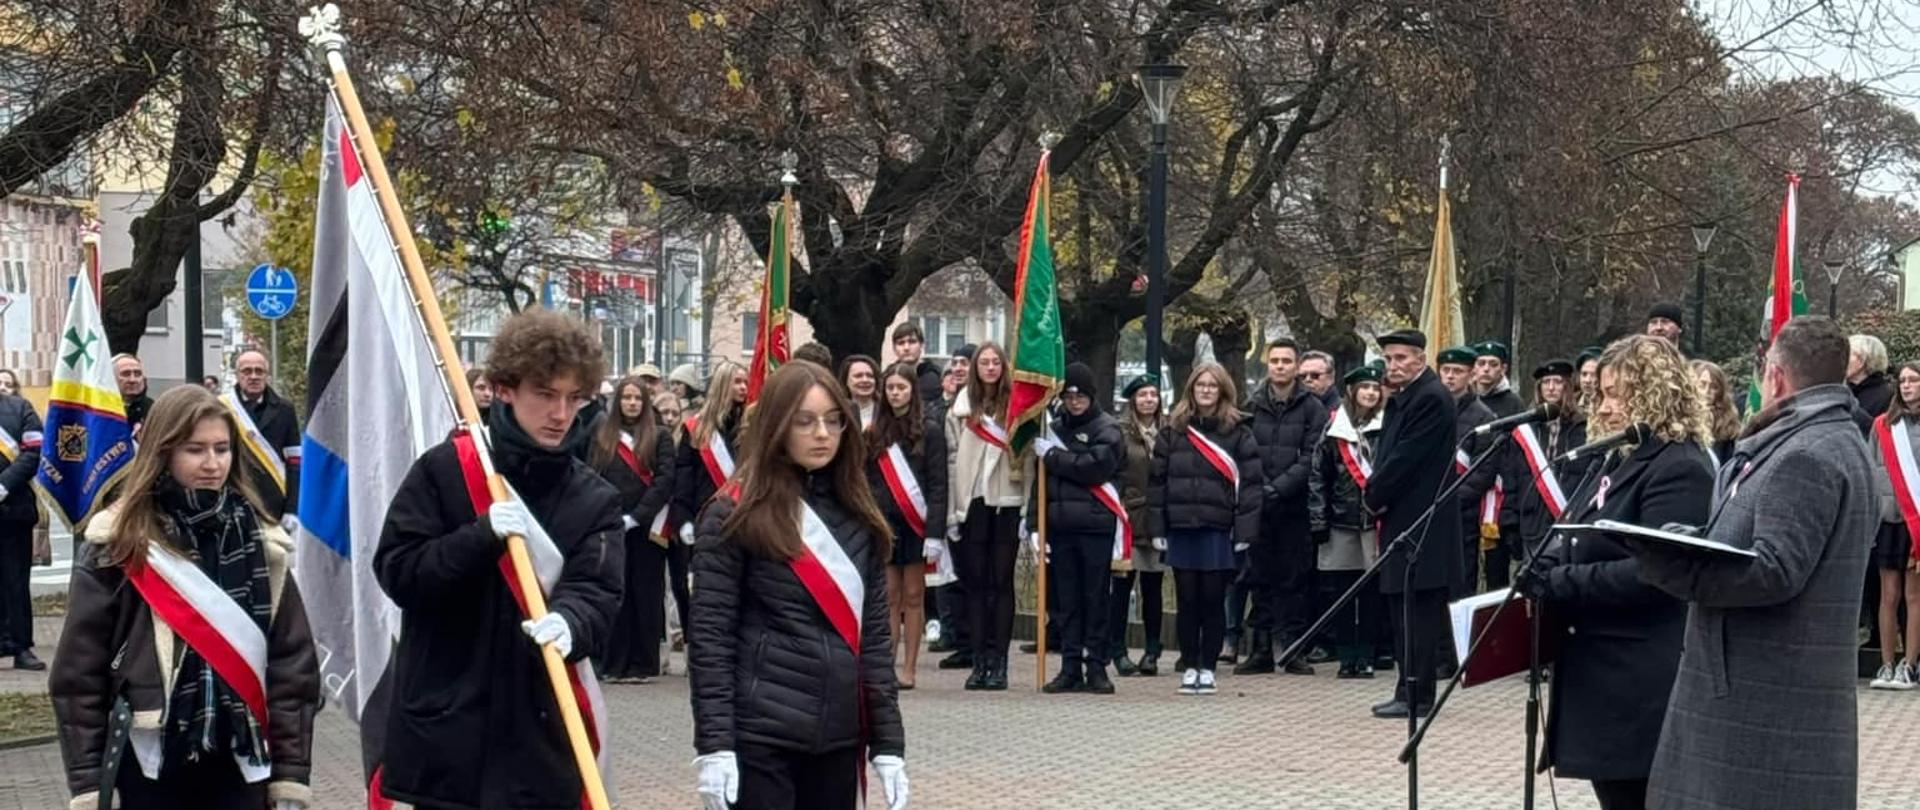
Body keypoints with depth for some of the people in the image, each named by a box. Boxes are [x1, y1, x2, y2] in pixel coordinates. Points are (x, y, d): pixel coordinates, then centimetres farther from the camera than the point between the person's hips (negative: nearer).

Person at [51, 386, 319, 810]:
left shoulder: (259, 540, 6)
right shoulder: (118, 543, -3)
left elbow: (293, 660, 6)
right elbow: (80, 671, -2)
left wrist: (292, 773, 1)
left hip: (239, 761, 2)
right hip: (151, 765, -2)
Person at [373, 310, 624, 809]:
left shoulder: (594, 500, 6)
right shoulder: (443, 471, 1)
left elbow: (598, 595, -6)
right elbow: (396, 573, -4)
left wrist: (569, 622, -30)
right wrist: (482, 537, -19)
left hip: (542, 730, 1)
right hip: (445, 722, -1)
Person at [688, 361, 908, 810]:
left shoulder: (858, 517, 11)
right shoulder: (735, 516, -4)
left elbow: (875, 631, 13)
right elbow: (709, 636, -7)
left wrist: (888, 742, 7)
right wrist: (714, 744, -15)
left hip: (838, 737, 6)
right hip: (760, 737, -5)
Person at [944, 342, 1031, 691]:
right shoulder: (960, 409, 6)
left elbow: (1028, 459, -2)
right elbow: (952, 462, 4)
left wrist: (1028, 509, -8)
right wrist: (951, 511, -1)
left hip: (1008, 503, -2)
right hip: (972, 504, 2)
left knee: (1002, 582, 3)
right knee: (976, 583, 5)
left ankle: (998, 662, 5)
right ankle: (980, 660, 9)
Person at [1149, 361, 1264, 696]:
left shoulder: (1238, 432, 0)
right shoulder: (1173, 431, 8)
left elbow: (1251, 481, -3)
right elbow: (1157, 480, 7)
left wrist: (1245, 530, -10)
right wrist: (1156, 528, 1)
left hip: (1218, 530, -2)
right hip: (1181, 529, 2)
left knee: (1212, 601, 3)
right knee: (1187, 601, 6)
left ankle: (1208, 669, 12)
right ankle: (1189, 667, 14)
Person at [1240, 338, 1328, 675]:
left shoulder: (1312, 408, 0)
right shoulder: (1253, 405, 8)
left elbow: (1312, 458, -8)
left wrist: (1278, 487, -16)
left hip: (1295, 506, -2)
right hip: (1257, 507, 2)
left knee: (1295, 579, 2)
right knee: (1260, 578, 6)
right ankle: (1261, 649, 11)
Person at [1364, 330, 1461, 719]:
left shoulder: (1431, 398, -13)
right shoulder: (1401, 399, 17)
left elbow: (1407, 458, -17)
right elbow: (1386, 453, 19)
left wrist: (1376, 496, -7)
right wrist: (1377, 494, 3)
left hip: (1421, 523, -10)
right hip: (1402, 519, 10)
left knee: (1417, 609, -7)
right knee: (1402, 608, 12)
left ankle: (1416, 694, -5)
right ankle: (1410, 690, 17)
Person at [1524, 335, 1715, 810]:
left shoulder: (1679, 469, -14)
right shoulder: (1621, 461, 17)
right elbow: (1586, 548, 22)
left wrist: (1553, 582, -21)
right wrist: (1541, 570, 1)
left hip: (1642, 688, -10)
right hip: (1601, 674, 10)